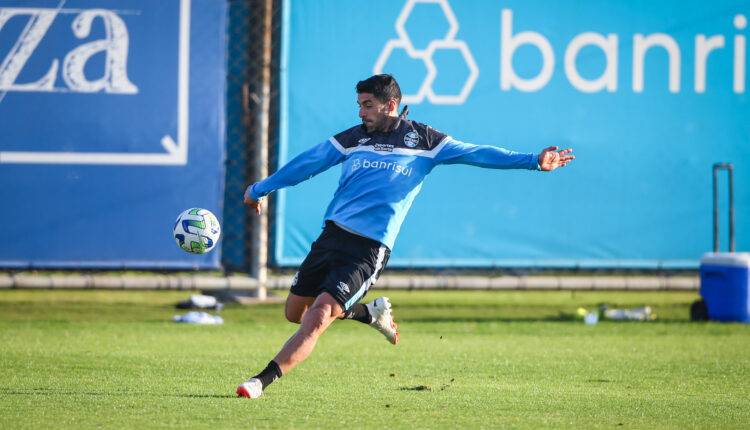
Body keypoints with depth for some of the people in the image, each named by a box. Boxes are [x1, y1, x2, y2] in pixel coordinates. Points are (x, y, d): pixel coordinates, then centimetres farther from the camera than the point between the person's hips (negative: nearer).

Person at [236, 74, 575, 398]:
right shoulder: (353, 137, 12)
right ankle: (370, 313, 30)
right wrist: (260, 189, 24)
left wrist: (532, 161, -9)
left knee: (317, 317, -18)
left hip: (369, 250, -5)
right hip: (331, 236, 5)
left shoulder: (422, 139, 3)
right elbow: (308, 163, 20)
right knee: (295, 312, 13)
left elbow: (474, 153, 0)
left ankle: (263, 381, -17)